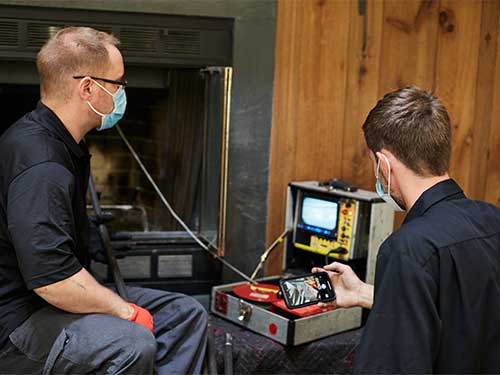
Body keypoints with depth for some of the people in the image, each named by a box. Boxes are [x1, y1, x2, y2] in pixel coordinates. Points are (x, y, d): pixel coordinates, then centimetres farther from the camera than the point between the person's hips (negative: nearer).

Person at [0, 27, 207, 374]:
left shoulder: (65, 147, 11)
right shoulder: (39, 165, -25)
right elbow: (52, 279, -31)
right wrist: (127, 311, -19)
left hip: (54, 299, 11)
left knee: (187, 314, 4)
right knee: (132, 345, -35)